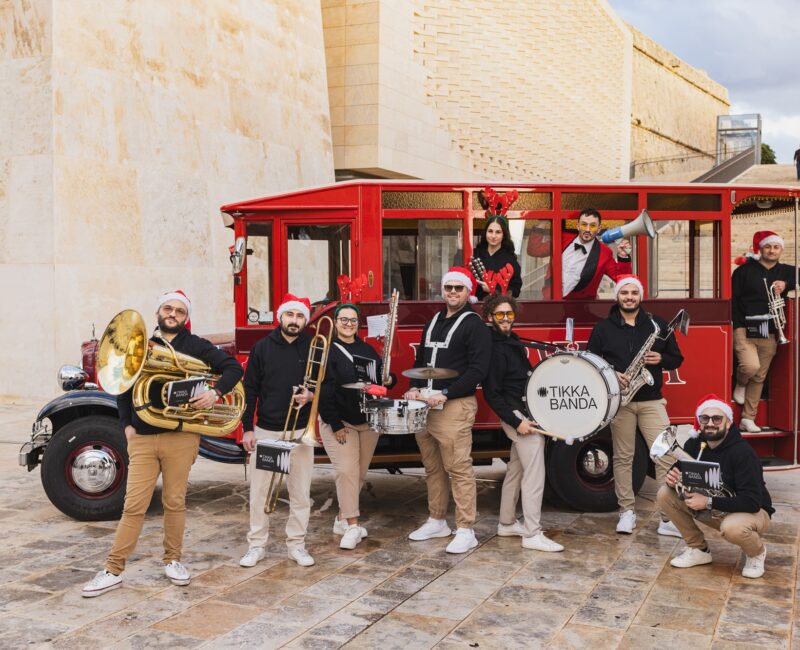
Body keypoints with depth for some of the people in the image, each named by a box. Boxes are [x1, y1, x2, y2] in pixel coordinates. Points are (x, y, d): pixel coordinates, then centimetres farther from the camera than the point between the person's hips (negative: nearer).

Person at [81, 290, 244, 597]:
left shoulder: (196, 346, 5)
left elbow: (233, 368, 3)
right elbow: (123, 387, 17)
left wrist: (215, 392, -13)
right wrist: (126, 424, 7)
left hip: (180, 436, -1)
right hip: (142, 437, 1)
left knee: (175, 502, 7)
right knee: (133, 505, 0)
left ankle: (172, 561, 22)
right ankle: (113, 571, 6)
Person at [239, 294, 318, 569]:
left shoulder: (313, 349, 1)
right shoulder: (262, 348, 1)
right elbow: (250, 390, 3)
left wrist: (311, 396, -15)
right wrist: (248, 428, -2)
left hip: (300, 432, 0)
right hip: (265, 431, 0)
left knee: (301, 492, 5)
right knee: (259, 491, 4)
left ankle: (297, 544, 18)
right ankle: (256, 545, 16)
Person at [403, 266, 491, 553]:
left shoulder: (474, 325, -5)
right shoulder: (433, 322, 19)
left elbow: (477, 370, -13)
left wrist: (445, 395, -18)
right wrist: (415, 388, 7)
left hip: (455, 406, -7)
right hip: (425, 405, 7)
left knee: (459, 468, -7)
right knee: (432, 467, 13)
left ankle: (465, 531, -2)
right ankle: (437, 521, 25)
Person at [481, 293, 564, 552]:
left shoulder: (513, 341, 14)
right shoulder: (494, 348, -15)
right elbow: (492, 393, -18)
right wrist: (516, 422, -21)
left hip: (527, 412, 10)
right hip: (518, 415, -10)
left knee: (515, 471, 17)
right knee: (534, 474, -9)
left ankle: (507, 523, 28)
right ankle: (532, 534, -5)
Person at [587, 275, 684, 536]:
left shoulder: (657, 325, 8)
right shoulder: (604, 328, 5)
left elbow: (677, 358, 12)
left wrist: (661, 360, -9)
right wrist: (611, 375, -12)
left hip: (652, 400, 0)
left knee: (665, 455, -8)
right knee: (623, 457, 5)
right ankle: (627, 511, 16)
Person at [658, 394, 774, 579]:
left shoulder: (742, 452, -26)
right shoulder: (694, 444, -8)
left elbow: (752, 502, -30)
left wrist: (708, 502, -35)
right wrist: (673, 478, -25)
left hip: (752, 512, -6)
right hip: (710, 509, 6)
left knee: (732, 527, -40)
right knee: (665, 494, -12)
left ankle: (757, 551, -2)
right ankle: (698, 549, 4)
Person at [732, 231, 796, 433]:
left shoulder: (786, 272, 12)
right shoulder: (745, 270, 2)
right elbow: (732, 299, -1)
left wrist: (786, 284, -10)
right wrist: (738, 325, -10)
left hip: (769, 332, 4)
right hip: (746, 329, -4)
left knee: (759, 377, 5)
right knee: (751, 366, -25)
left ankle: (748, 419, 13)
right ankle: (740, 384, 11)